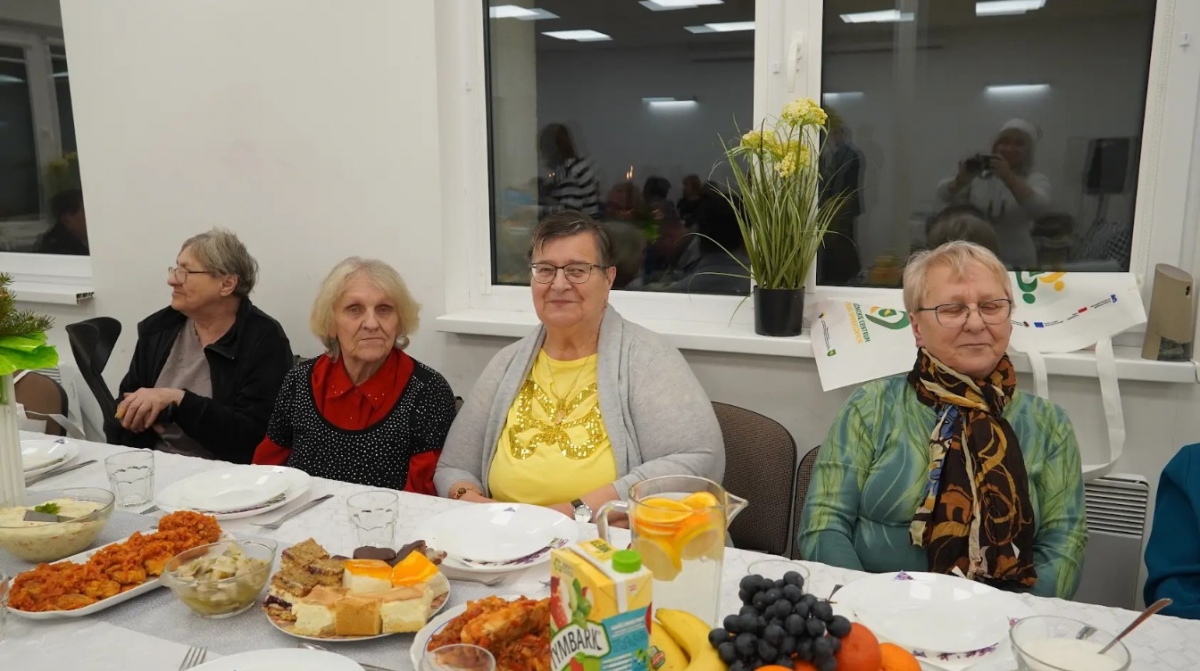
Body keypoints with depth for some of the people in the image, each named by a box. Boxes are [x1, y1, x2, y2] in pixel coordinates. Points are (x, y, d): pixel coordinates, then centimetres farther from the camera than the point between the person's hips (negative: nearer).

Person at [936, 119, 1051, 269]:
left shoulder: (1036, 179, -1)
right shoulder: (978, 173, 5)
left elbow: (1039, 208, -22)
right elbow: (944, 194, -8)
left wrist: (1008, 177, -36)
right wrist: (962, 179, -30)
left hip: (1016, 265, -2)